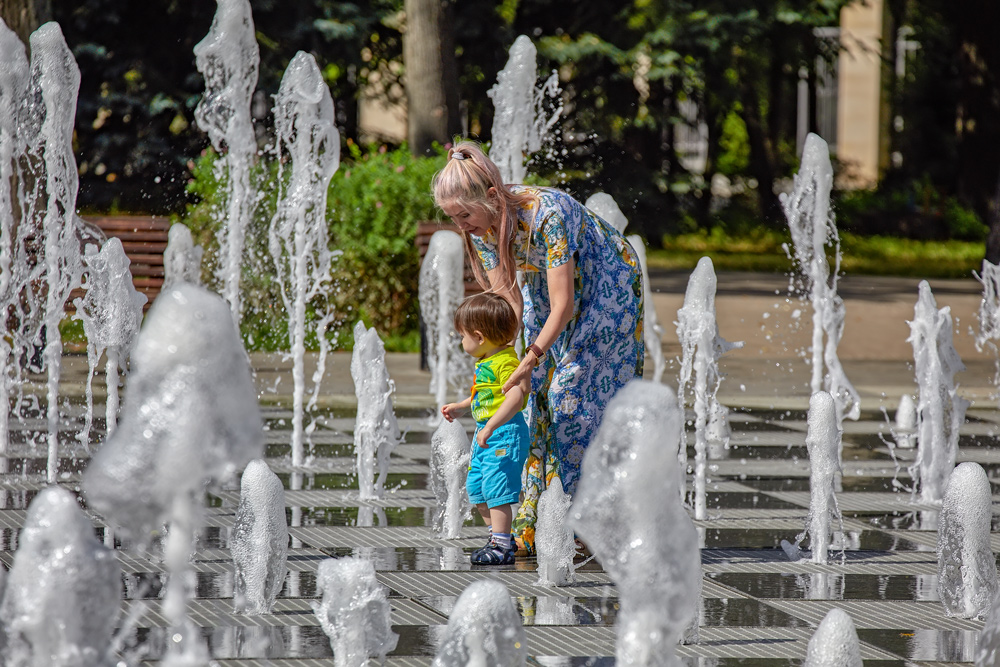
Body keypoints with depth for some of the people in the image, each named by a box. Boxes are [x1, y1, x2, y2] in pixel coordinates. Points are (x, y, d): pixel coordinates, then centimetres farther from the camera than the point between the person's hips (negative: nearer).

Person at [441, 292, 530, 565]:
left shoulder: (506, 361, -19)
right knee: (476, 487, 16)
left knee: (496, 488, -10)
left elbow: (515, 396, -30)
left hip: (505, 433, -11)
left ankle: (501, 546, -6)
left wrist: (490, 427, -33)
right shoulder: (485, 362, 13)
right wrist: (460, 407, 33)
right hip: (486, 433, 11)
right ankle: (499, 536, 28)